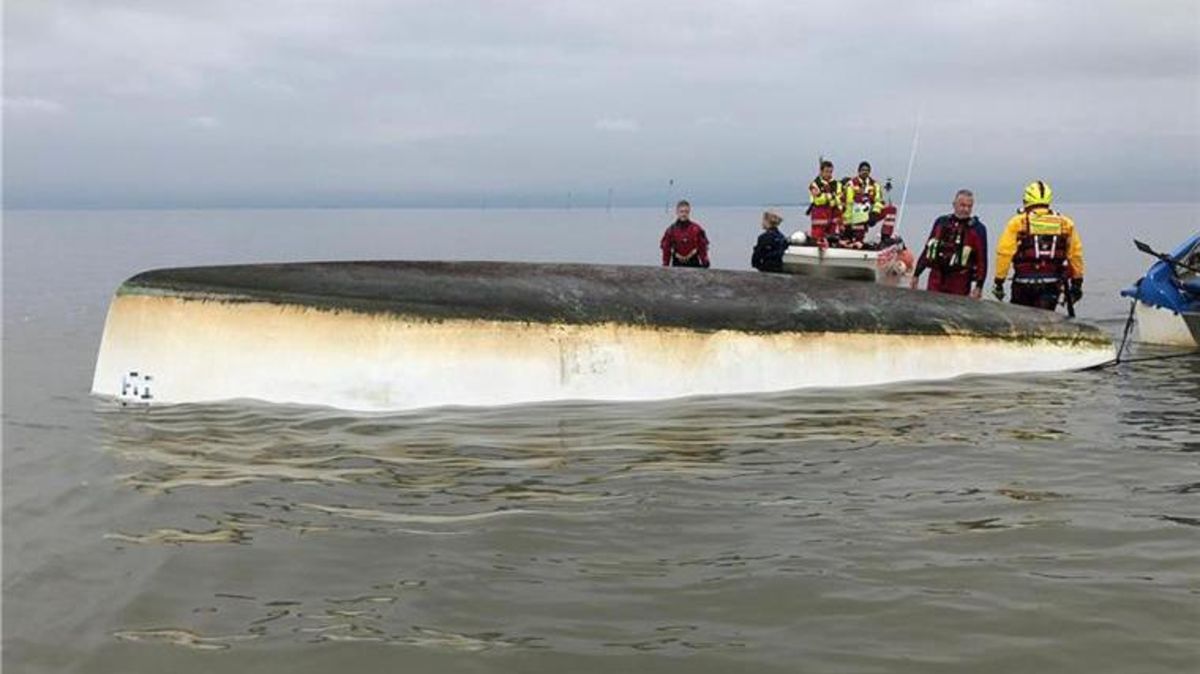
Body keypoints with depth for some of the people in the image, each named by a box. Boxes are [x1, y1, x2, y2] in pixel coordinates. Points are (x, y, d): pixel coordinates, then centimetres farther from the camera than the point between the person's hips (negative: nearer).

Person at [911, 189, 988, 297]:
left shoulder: (977, 229, 0)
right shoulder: (941, 222, 10)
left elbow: (982, 259, -2)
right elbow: (927, 249, 15)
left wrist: (979, 286, -10)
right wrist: (916, 274, 14)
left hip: (960, 283, -3)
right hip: (936, 278, 3)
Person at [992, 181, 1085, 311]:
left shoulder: (1018, 222, 0)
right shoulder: (1065, 224, 8)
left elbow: (1004, 253, -6)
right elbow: (1075, 255, 10)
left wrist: (999, 281, -1)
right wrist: (1077, 283, 18)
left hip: (1024, 283, -2)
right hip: (1052, 284, 2)